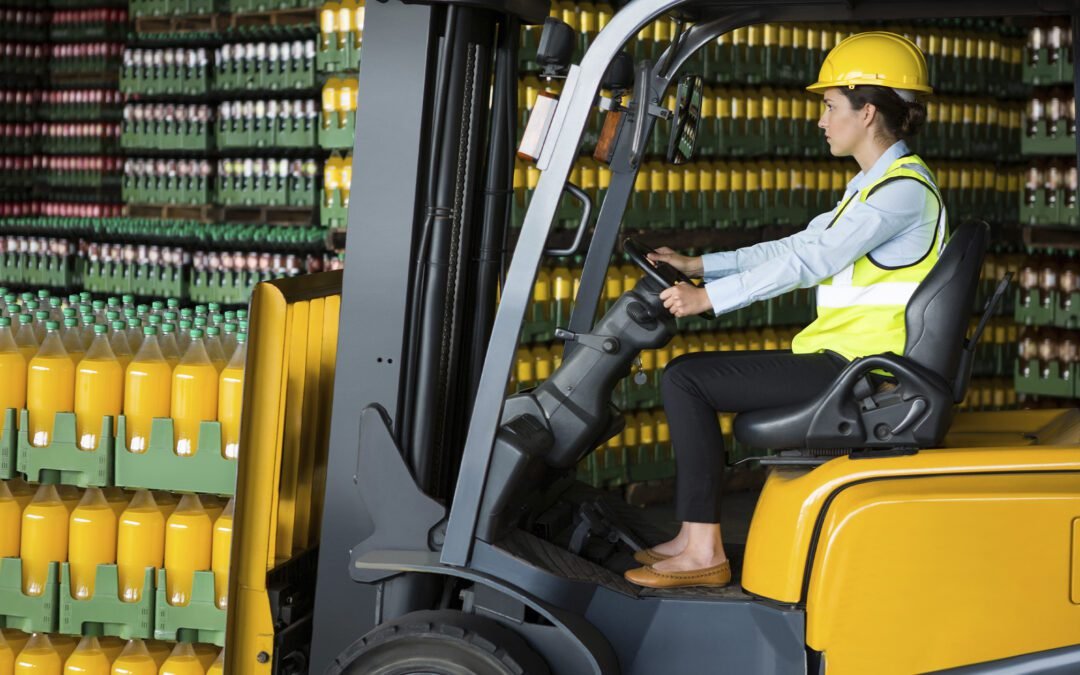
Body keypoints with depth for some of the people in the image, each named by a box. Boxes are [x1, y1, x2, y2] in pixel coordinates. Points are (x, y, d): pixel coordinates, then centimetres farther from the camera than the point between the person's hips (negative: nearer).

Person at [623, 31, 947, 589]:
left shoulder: (903, 189, -15)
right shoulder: (874, 185, 17)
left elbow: (810, 262, -22)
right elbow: (797, 246, 17)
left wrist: (709, 297, -21)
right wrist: (699, 266, 12)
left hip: (854, 369, -11)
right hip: (845, 359, 11)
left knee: (686, 381, -13)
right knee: (692, 372, 13)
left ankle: (703, 552, -10)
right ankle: (693, 536, 13)